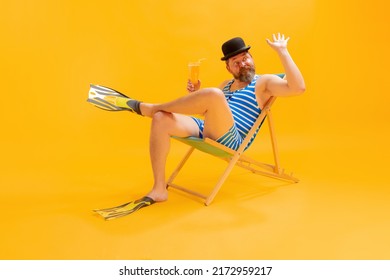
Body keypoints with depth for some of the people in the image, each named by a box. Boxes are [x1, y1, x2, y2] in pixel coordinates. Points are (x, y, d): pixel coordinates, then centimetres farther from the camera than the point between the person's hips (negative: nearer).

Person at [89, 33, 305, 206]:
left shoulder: (264, 82, 4)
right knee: (161, 120, -19)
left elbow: (298, 87, -15)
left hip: (229, 140, -7)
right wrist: (195, 94, 12)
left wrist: (282, 51, -15)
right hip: (205, 130, 7)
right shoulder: (226, 84, 25)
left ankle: (147, 108, -18)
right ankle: (159, 189, -18)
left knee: (214, 94, -35)